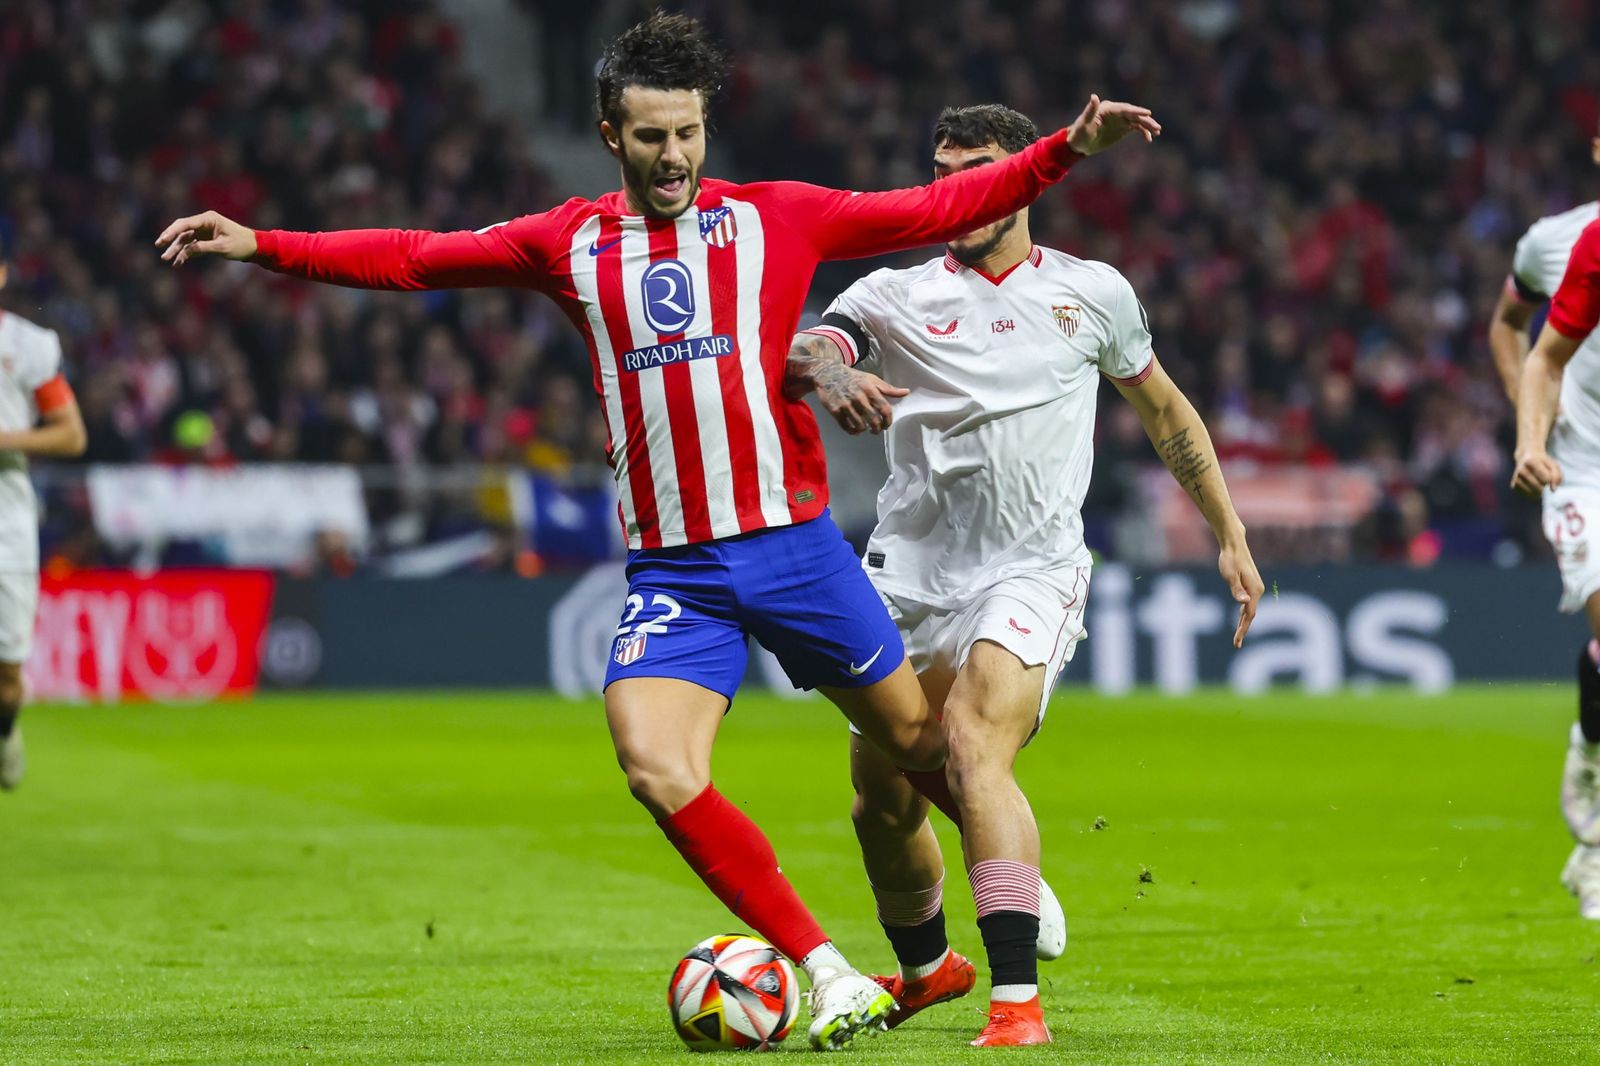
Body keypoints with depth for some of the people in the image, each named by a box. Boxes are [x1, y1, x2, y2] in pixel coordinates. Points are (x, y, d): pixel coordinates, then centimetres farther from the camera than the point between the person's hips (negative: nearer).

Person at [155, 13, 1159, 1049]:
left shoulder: (777, 216, 4)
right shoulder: (570, 244, 8)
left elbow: (941, 210, 6)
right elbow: (414, 258, 9)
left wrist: (1067, 149, -2)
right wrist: (262, 246, 2)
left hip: (792, 543, -1)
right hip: (671, 570, 1)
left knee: (915, 738, 6)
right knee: (656, 766, -19)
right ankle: (831, 977, -10)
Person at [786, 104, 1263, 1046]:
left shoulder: (1094, 293, 6)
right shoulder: (895, 296, 3)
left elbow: (1164, 410, 20)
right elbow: (801, 351, -16)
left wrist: (1232, 536, 19)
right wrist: (831, 372, -40)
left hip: (1031, 572, -3)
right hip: (910, 573, 3)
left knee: (976, 749, -27)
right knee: (884, 797, 9)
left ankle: (1018, 1000, -32)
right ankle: (926, 966, 39)